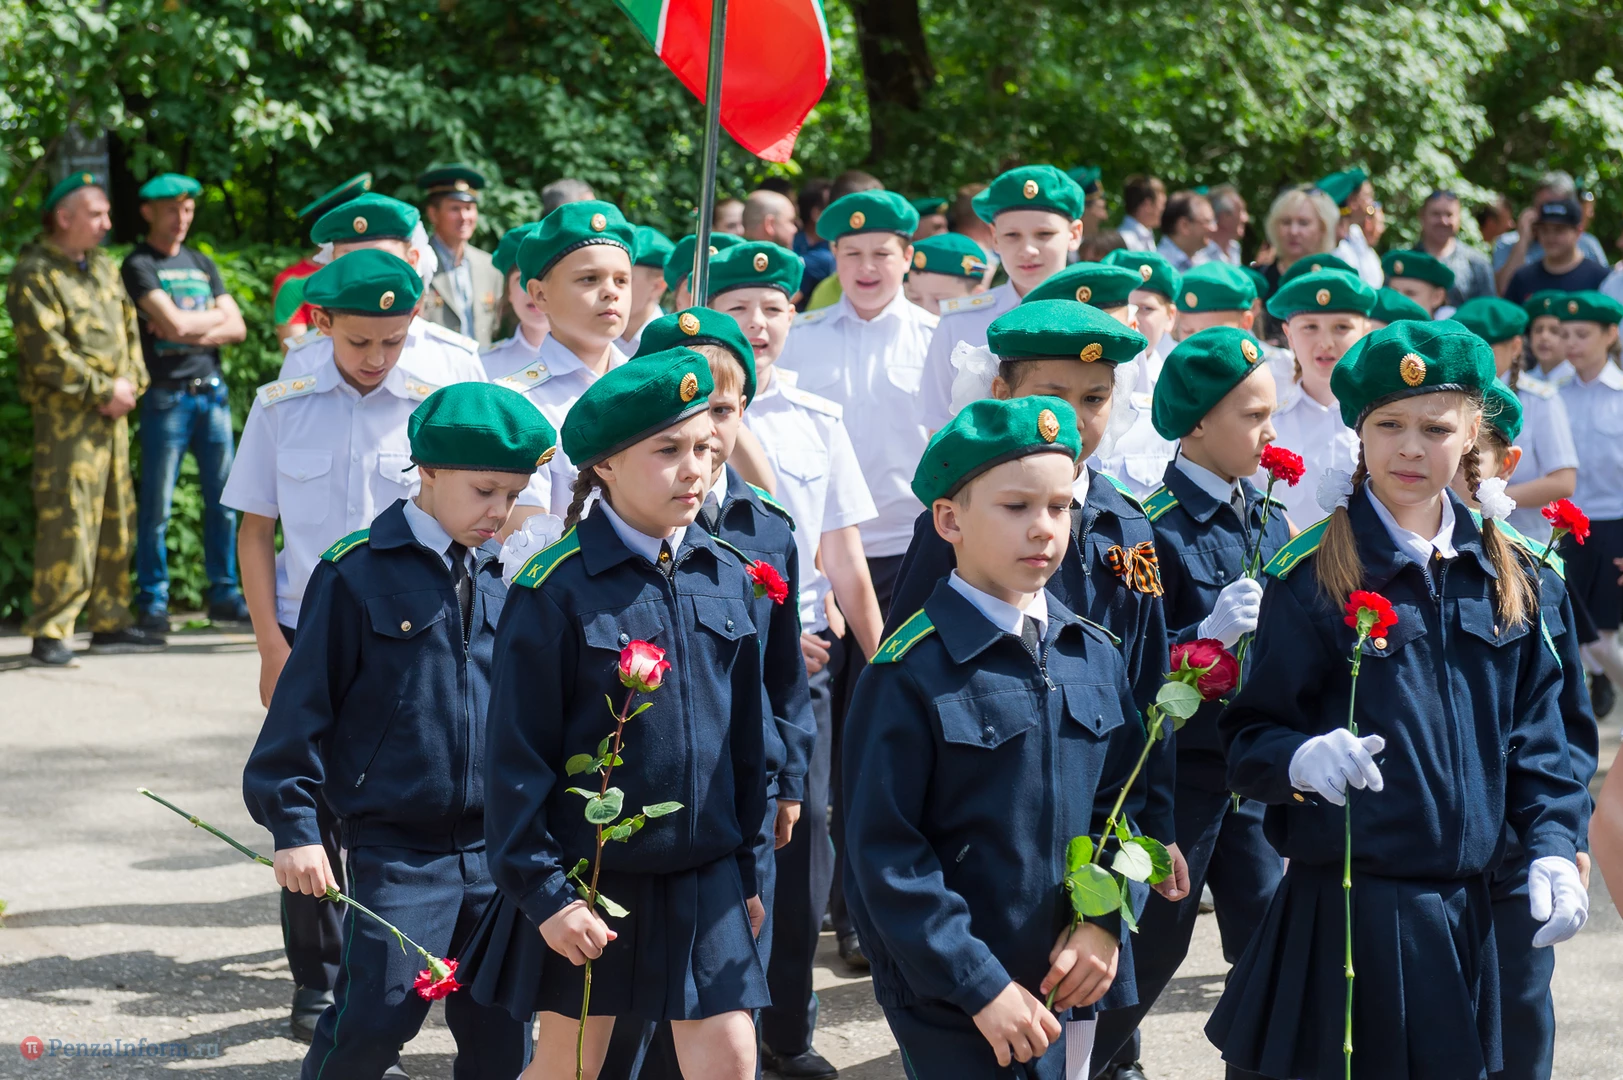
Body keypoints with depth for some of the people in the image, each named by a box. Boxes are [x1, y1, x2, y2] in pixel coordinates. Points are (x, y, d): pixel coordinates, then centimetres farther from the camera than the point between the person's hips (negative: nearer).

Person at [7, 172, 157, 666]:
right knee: (67, 522, -11)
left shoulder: (104, 267, 17)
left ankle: (111, 622, 17)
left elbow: (130, 329, 18)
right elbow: (47, 353, -16)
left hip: (112, 411, 8)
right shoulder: (33, 275, -9)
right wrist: (104, 390, -13)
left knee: (116, 520, 10)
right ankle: (51, 633, -7)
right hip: (65, 413, -8)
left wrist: (131, 384, 2)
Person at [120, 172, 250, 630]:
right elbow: (174, 323, -15)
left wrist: (192, 330, -7)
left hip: (211, 391, 6)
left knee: (223, 499, 5)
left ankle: (224, 594, 13)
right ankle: (151, 602, 2)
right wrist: (213, 315, 2)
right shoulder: (139, 265, -1)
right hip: (167, 395, -5)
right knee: (156, 506, -3)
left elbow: (236, 328, 9)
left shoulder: (202, 263, 17)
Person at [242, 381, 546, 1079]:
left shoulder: (501, 581, 9)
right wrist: (294, 823, -8)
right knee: (377, 1017, -11)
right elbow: (304, 702, -6)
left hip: (494, 847, 5)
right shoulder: (358, 572, -8)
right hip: (393, 848, -5)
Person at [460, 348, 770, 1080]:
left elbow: (744, 738, 11)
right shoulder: (555, 589, -13)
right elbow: (516, 756, -11)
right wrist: (542, 893, -13)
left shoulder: (728, 580, 3)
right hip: (588, 880, -4)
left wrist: (747, 869, 13)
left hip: (702, 876, 4)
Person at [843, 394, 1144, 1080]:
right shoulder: (912, 674, -13)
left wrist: (1102, 921, -5)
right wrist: (982, 987, -17)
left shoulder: (1095, 657, 5)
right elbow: (886, 856, -15)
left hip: (1072, 990, 5)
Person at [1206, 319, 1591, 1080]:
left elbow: (1534, 730, 13)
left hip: (1465, 904, 5)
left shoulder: (1507, 575, 9)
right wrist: (1303, 759, -28)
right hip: (1348, 905, -4)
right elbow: (1250, 738, -7)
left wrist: (1551, 846, 1)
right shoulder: (1312, 574, -6)